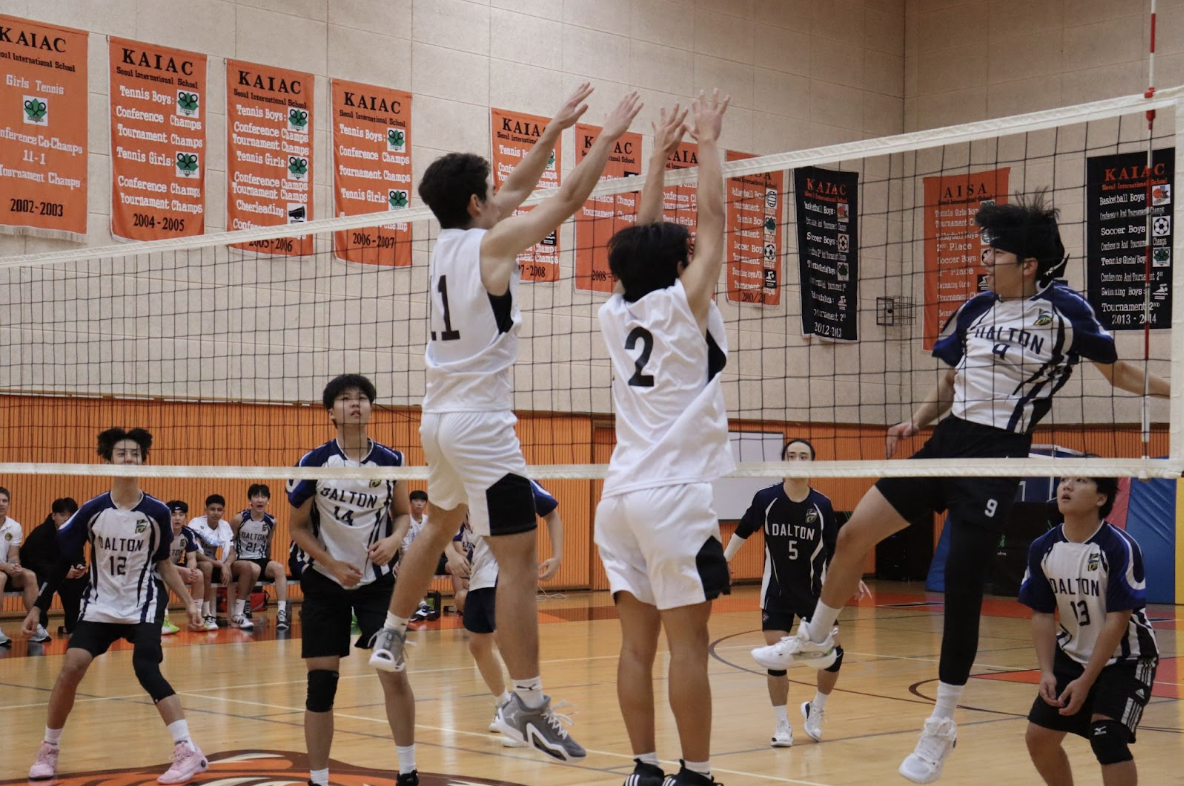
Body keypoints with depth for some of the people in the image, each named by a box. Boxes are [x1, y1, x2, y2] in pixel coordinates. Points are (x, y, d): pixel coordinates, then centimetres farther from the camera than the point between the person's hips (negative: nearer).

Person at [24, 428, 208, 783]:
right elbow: (60, 560, 1)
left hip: (144, 604, -2)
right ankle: (49, 750, 9)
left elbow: (163, 563, 6)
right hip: (100, 604, 2)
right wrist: (38, 607, 1)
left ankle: (189, 751, -20)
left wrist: (189, 602, 0)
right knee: (71, 667, -13)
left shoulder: (156, 512, -8)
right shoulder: (92, 510, -7)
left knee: (146, 669, -22)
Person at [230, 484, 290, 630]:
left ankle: (282, 613, -34)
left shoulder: (271, 522, 2)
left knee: (279, 567, -27)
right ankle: (238, 614, -27)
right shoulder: (239, 519, -9)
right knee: (253, 569, -37)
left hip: (260, 560, 4)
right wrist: (230, 564, -13)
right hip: (240, 561, -4)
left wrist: (268, 564, 18)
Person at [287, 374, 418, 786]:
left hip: (377, 580, 1)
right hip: (325, 582, -1)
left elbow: (404, 513, 8)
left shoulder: (390, 460, -4)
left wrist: (393, 540, -14)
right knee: (321, 682, -1)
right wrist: (333, 564, -14)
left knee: (393, 671, -9)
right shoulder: (314, 462, -9)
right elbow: (298, 527, -2)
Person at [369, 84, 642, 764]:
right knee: (520, 561, -9)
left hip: (441, 419, 9)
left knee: (440, 527, 30)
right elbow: (569, 200, -9)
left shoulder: (449, 242, 10)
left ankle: (391, 637, 41)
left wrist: (557, 129, 25)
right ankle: (530, 705, -11)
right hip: (481, 424, -9)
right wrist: (608, 138, 0)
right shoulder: (490, 244, -11)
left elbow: (520, 190, 22)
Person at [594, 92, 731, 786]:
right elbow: (713, 218, -1)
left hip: (622, 493, 7)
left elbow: (642, 238, 22)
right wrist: (708, 142, 9)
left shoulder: (617, 314, 10)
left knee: (639, 642, 6)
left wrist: (660, 156, 27)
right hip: (675, 493, -7)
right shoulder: (682, 306, -5)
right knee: (688, 641, -5)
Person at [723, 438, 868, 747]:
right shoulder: (766, 499, -11)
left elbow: (834, 550, 3)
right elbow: (742, 532, 7)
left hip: (814, 591, 1)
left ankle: (815, 710, 22)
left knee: (833, 652, -4)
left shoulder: (822, 505, -9)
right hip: (776, 593, -1)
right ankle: (782, 725, 12)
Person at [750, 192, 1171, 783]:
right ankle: (813, 642, 24)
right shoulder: (976, 309, 10)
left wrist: (1173, 389, -10)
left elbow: (1118, 372, 2)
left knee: (962, 586, -6)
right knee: (852, 535, 1)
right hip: (947, 443, 6)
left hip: (998, 458, -6)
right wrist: (917, 420, 6)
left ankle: (940, 727, 9)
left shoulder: (1064, 309, -5)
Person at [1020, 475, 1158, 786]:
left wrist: (1085, 682, -22)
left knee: (1106, 737, -22)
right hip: (1072, 655, 6)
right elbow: (1042, 615, -2)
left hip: (1125, 659, -6)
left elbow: (1117, 621, -23)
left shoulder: (1120, 548, -25)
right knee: (1039, 736, 5)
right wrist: (1047, 673, -13)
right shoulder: (1042, 549, -10)